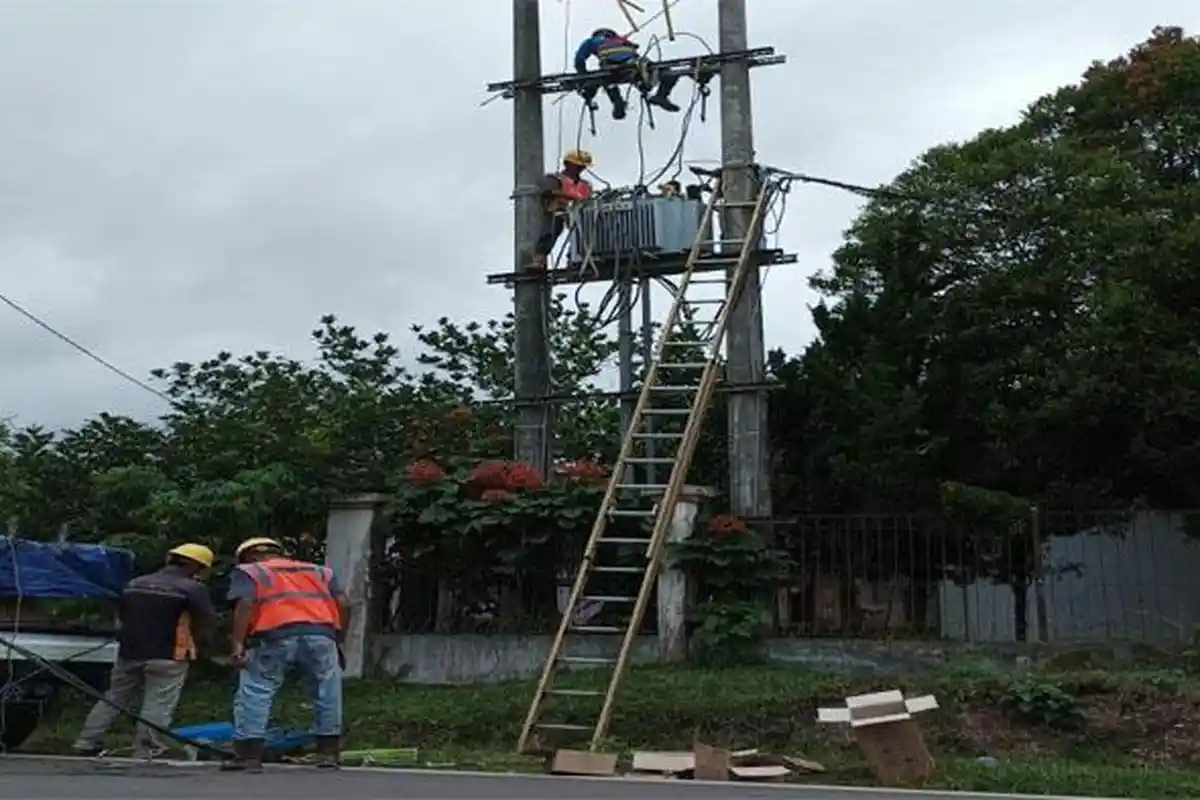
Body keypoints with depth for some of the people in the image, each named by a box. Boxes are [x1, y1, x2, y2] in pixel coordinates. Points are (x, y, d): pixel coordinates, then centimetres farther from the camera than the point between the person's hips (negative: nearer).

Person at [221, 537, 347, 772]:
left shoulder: (248, 571, 18)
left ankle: (249, 754, 3)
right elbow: (341, 602, 16)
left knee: (254, 694, 6)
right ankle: (329, 751, 18)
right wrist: (338, 637, 22)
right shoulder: (319, 570, 28)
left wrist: (237, 643, -4)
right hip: (321, 634, 3)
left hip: (275, 636, -3)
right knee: (327, 692, 14)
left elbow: (246, 604, 0)